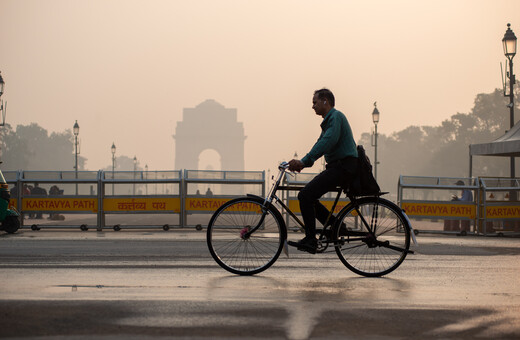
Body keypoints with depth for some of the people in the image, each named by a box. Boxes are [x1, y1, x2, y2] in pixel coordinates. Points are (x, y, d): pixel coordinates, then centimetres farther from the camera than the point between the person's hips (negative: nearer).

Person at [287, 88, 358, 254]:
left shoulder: (336, 116, -11)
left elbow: (328, 142, -25)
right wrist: (301, 163, 11)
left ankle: (310, 240, -15)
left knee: (305, 195, -17)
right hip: (337, 167, 10)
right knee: (308, 197, 10)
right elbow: (320, 144, 23)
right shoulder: (328, 120, 22)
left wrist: (303, 161, -30)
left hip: (343, 167, -10)